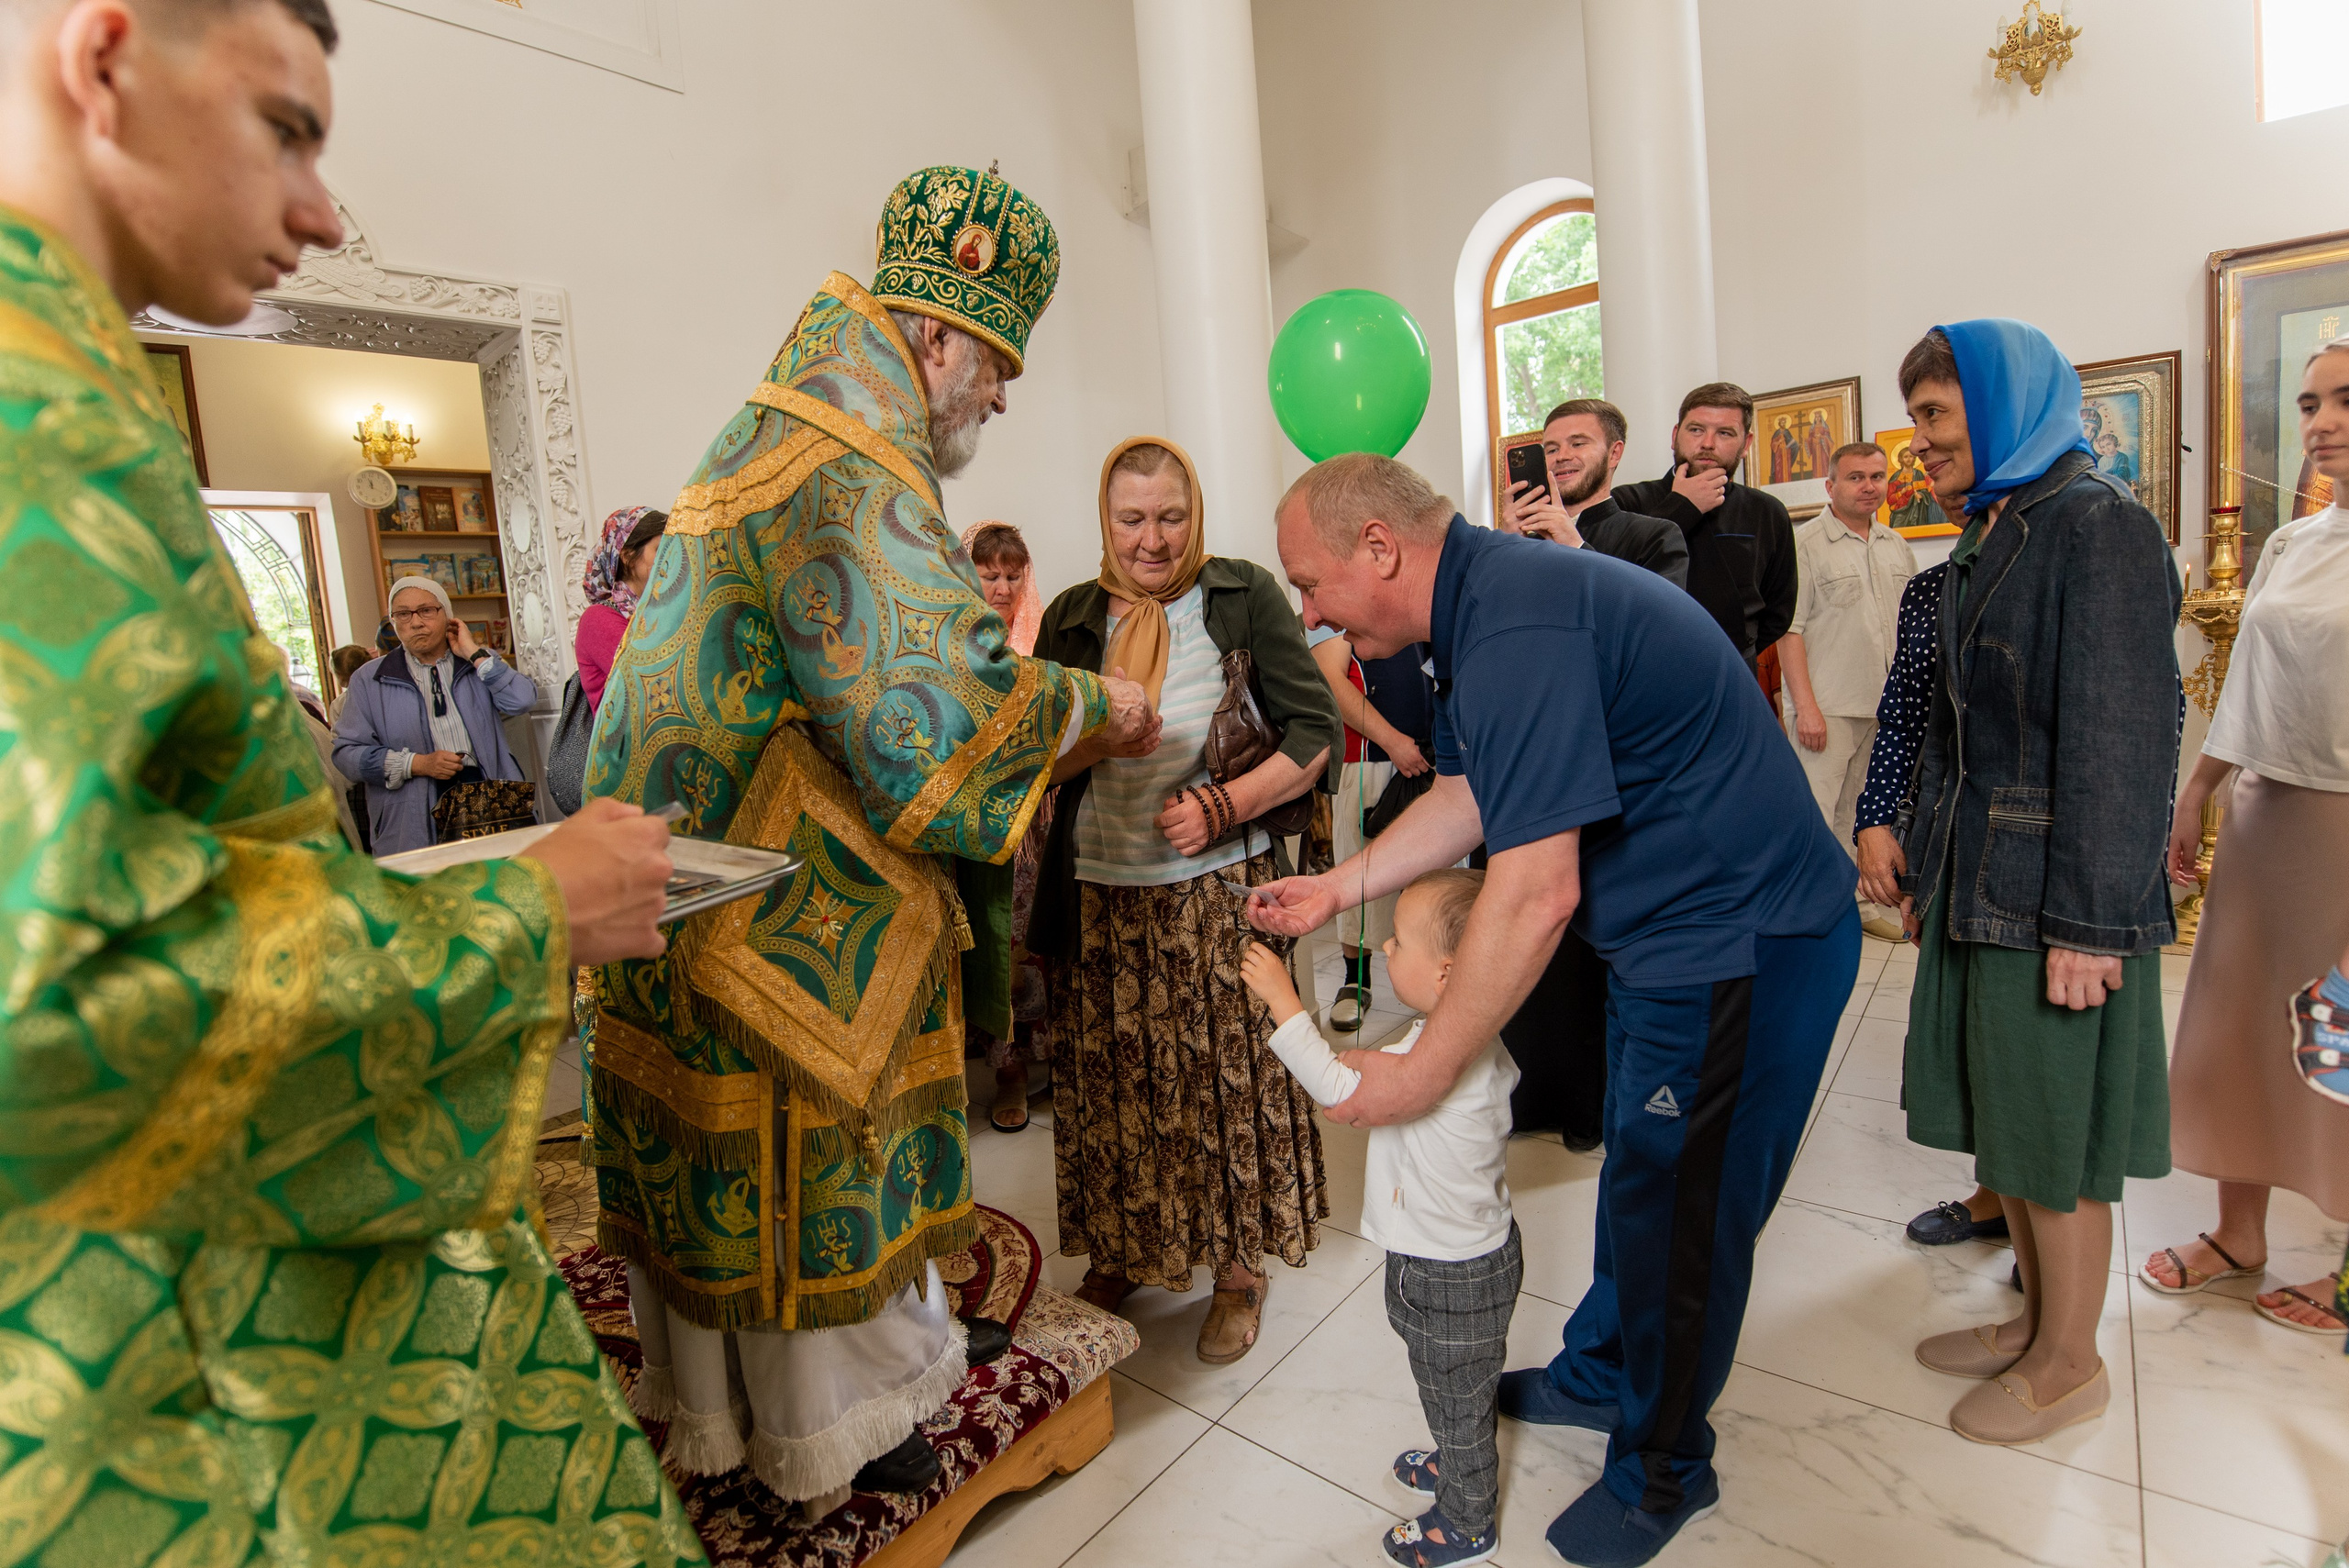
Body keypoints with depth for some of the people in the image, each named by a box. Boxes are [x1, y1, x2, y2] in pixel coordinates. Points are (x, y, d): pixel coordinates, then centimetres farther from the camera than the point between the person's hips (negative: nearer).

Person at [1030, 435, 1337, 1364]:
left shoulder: (1246, 598, -1)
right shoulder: (1071, 619, 8)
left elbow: (1314, 734, -4)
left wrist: (1224, 806, -16)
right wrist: (1086, 728, -5)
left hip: (1218, 889, -2)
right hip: (1101, 895, 3)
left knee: (1231, 1080, 6)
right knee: (1111, 1082, 10)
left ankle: (1238, 1266, 28)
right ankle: (1119, 1252, 34)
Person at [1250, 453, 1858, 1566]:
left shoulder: (1516, 629, -29)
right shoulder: (1485, 599, 4)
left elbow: (1536, 892, -31)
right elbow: (1471, 799, 12)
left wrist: (1423, 1074, -23)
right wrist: (1337, 888, 8)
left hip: (1742, 943, -10)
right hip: (1675, 929, 10)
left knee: (1678, 1210, 8)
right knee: (1638, 1171, 24)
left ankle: (1664, 1466, 33)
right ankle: (1600, 1374, 46)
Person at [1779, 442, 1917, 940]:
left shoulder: (1897, 547, 15)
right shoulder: (1806, 544, -6)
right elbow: (1789, 630, -11)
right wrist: (1805, 706, -17)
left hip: (1886, 706, 6)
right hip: (1828, 707, -6)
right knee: (1815, 815, -7)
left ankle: (1860, 900, 25)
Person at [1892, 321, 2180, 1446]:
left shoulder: (2096, 525, -12)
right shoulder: (1989, 540, 14)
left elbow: (2123, 735, -18)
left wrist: (2088, 920, -20)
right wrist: (1924, 870, 16)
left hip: (2056, 901, -8)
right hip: (1980, 887, 8)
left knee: (2057, 1139, 6)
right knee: (2003, 1121, 17)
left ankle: (2070, 1364, 25)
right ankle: (2036, 1318, 34)